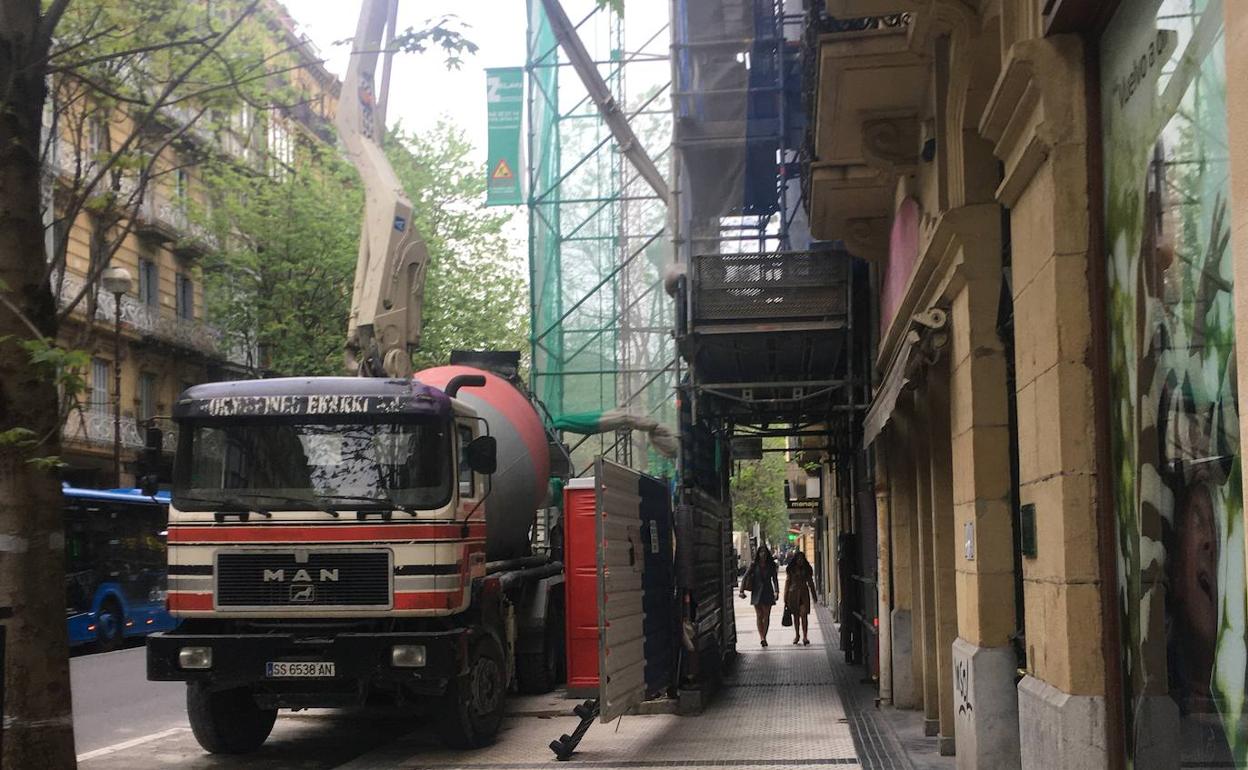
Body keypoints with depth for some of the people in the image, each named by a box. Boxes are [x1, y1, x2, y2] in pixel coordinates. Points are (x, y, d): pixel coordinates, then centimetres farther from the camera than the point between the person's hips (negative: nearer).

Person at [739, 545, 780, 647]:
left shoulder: (771, 565, 4)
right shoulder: (754, 565, 0)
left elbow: (775, 579, 3)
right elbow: (745, 577, -1)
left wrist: (776, 591, -11)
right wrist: (742, 591, -11)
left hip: (768, 592, 1)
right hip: (757, 592, -1)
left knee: (766, 616, 1)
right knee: (759, 615, -4)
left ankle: (764, 637, 9)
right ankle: (761, 637, -10)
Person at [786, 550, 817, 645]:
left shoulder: (807, 569, 6)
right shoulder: (791, 569, 2)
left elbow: (810, 583, 11)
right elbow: (787, 582, 4)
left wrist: (814, 595, 11)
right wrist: (785, 597, 1)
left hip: (804, 593, 0)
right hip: (793, 593, 0)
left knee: (804, 615, -10)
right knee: (796, 615, 8)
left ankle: (805, 636, -10)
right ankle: (797, 635, 21)